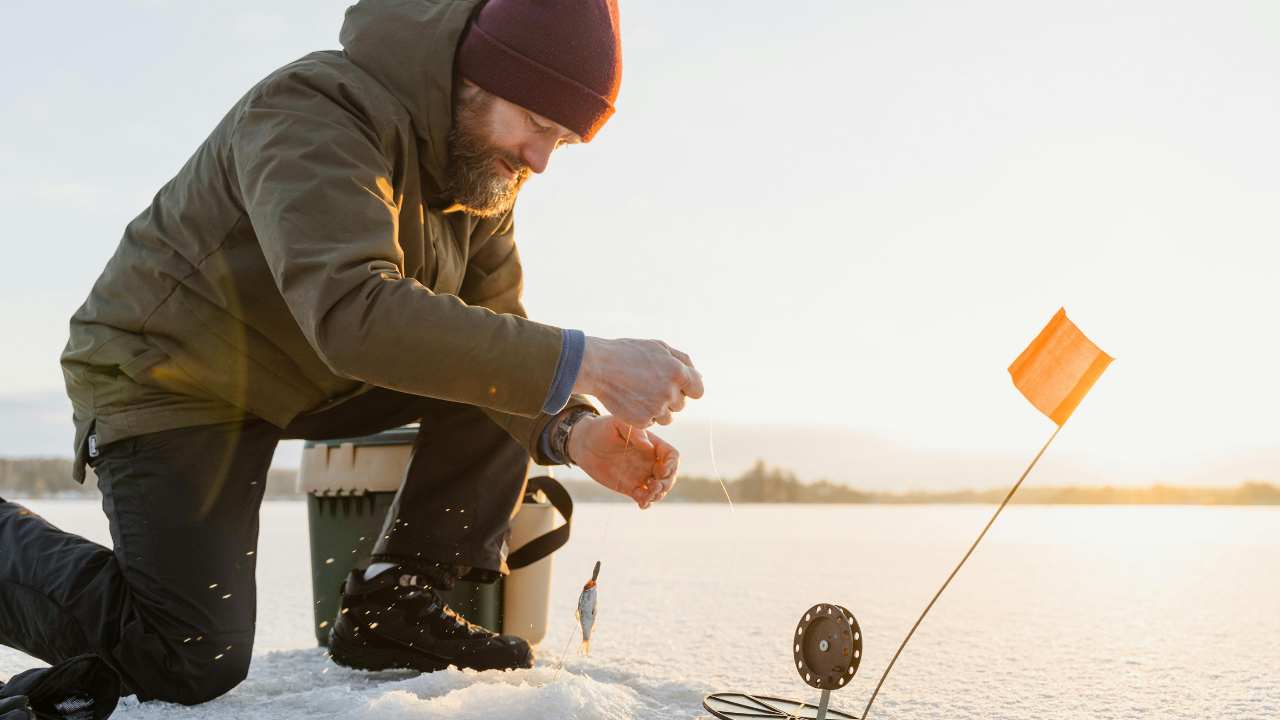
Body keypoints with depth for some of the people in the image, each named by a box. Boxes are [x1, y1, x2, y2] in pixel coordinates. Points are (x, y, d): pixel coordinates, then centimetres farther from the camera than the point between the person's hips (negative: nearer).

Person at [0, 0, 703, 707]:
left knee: (507, 375, -5)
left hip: (316, 375, 8)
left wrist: (574, 433, -25)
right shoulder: (315, 114, -29)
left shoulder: (483, 167, -2)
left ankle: (391, 610, -4)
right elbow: (355, 311, -44)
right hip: (165, 377, -7)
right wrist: (584, 362, -47)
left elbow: (493, 330, -4)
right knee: (193, 668, -15)